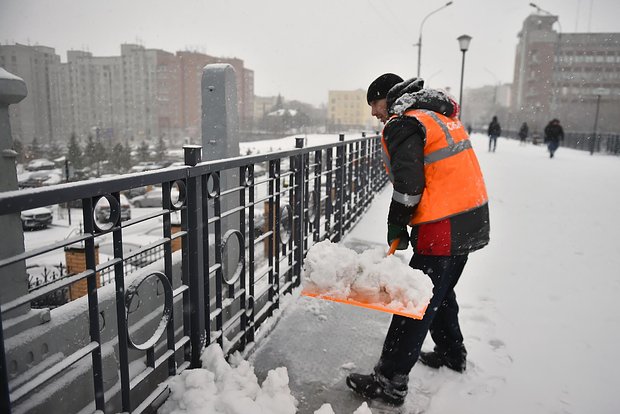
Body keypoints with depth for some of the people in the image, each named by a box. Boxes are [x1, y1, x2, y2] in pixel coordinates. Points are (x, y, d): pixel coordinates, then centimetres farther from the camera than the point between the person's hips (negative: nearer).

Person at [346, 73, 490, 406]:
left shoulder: (402, 125, -12)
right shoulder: (441, 113, 18)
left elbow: (408, 185, -20)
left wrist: (396, 226, -6)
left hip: (444, 229, -10)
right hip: (473, 220, 10)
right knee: (441, 292, 24)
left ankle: (390, 382, 7)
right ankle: (451, 354, 41)